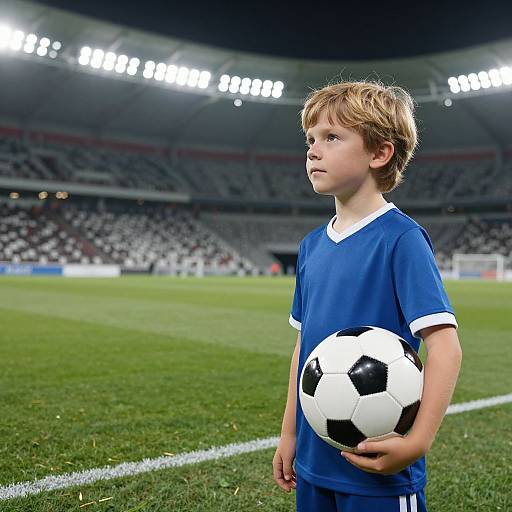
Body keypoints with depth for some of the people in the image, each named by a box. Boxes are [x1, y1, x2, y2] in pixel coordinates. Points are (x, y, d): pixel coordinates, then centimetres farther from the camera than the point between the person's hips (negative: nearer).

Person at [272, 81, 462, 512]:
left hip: (377, 465, -6)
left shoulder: (401, 238, -15)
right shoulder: (312, 245, 6)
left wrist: (418, 441, -26)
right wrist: (290, 433, 13)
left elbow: (445, 347, -19)